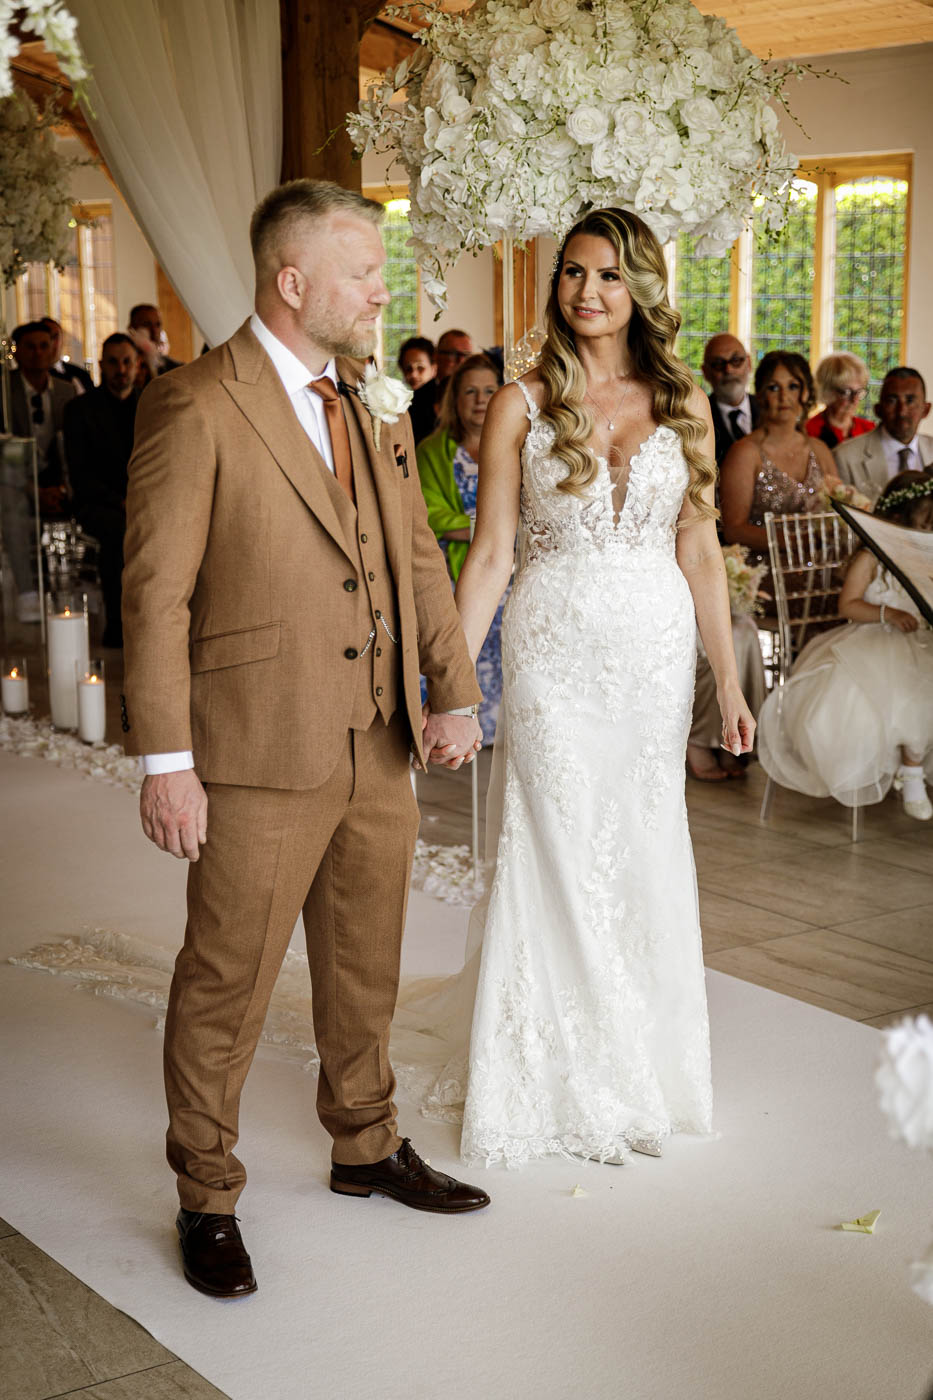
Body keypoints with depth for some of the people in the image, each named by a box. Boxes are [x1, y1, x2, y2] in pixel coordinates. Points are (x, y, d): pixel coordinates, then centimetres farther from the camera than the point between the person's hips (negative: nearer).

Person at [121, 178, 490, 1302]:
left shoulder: (375, 407, 10)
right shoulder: (194, 408, -13)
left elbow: (416, 559, 14)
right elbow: (156, 595, -14)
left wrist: (452, 693, 4)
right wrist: (165, 764, -16)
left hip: (380, 748, 7)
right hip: (261, 757, -7)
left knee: (366, 971, 21)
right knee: (225, 988, 6)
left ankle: (366, 1146, 41)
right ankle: (207, 1199, 25)